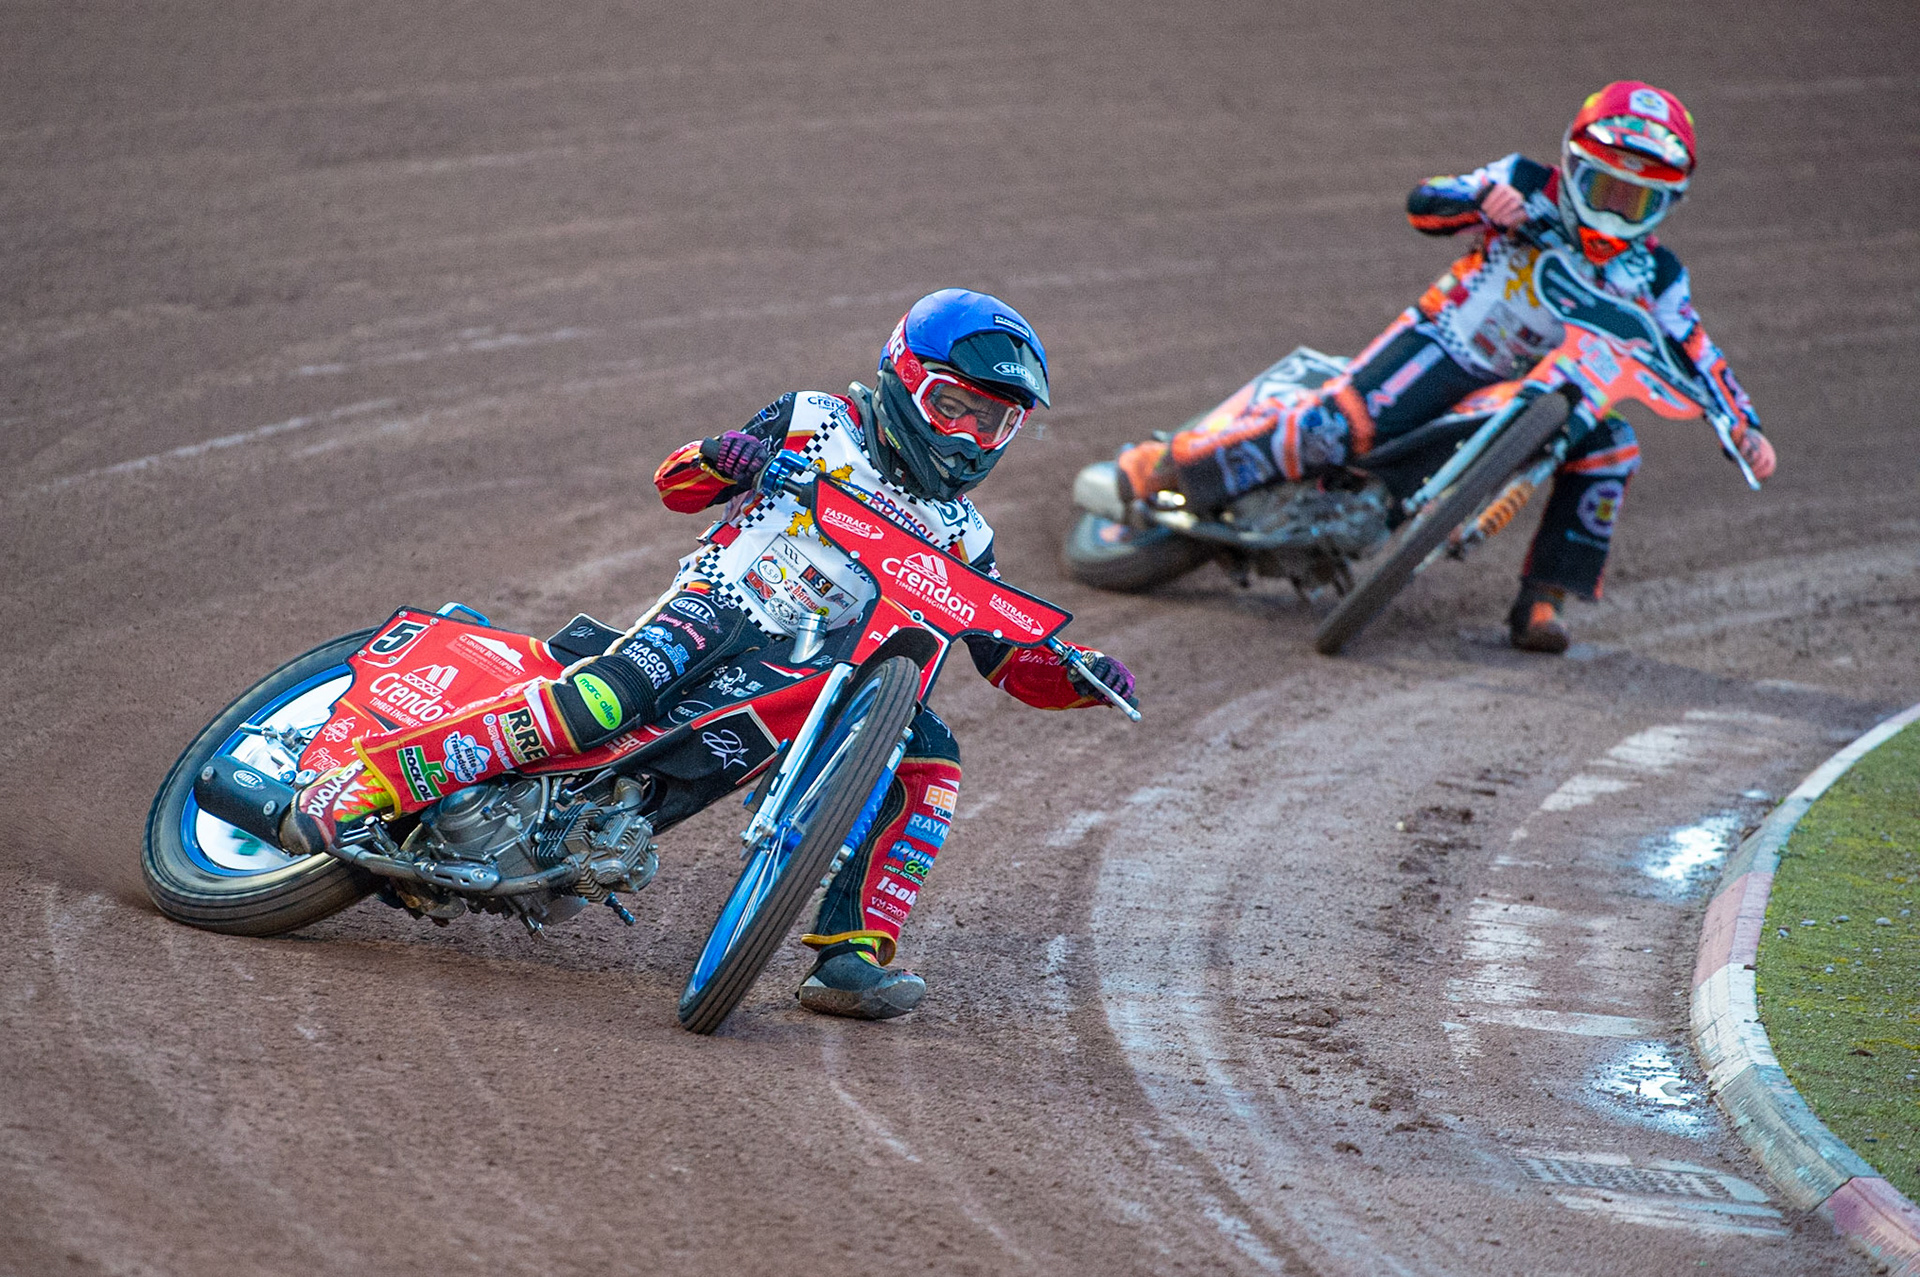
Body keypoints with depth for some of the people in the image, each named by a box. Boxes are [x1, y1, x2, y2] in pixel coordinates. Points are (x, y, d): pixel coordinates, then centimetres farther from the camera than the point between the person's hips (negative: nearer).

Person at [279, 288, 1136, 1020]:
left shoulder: (960, 540, 19)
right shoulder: (819, 423, 9)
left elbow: (1010, 661, 17)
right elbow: (674, 485, 8)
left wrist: (1079, 676, -3)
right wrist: (717, 462, -15)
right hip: (725, 605, -4)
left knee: (929, 758, -20)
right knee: (611, 692, -33)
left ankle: (851, 954, -23)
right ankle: (363, 784, -34)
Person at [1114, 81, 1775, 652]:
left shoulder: (1652, 276, 0)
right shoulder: (1530, 187, -8)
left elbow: (1697, 355, 3)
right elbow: (1421, 202, -9)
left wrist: (1744, 427, -8)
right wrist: (1483, 197, -29)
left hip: (1530, 388, 4)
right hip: (1443, 342, -4)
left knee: (1611, 446, -19)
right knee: (1341, 423, -26)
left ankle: (1543, 599, -12)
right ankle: (1174, 460, -18)